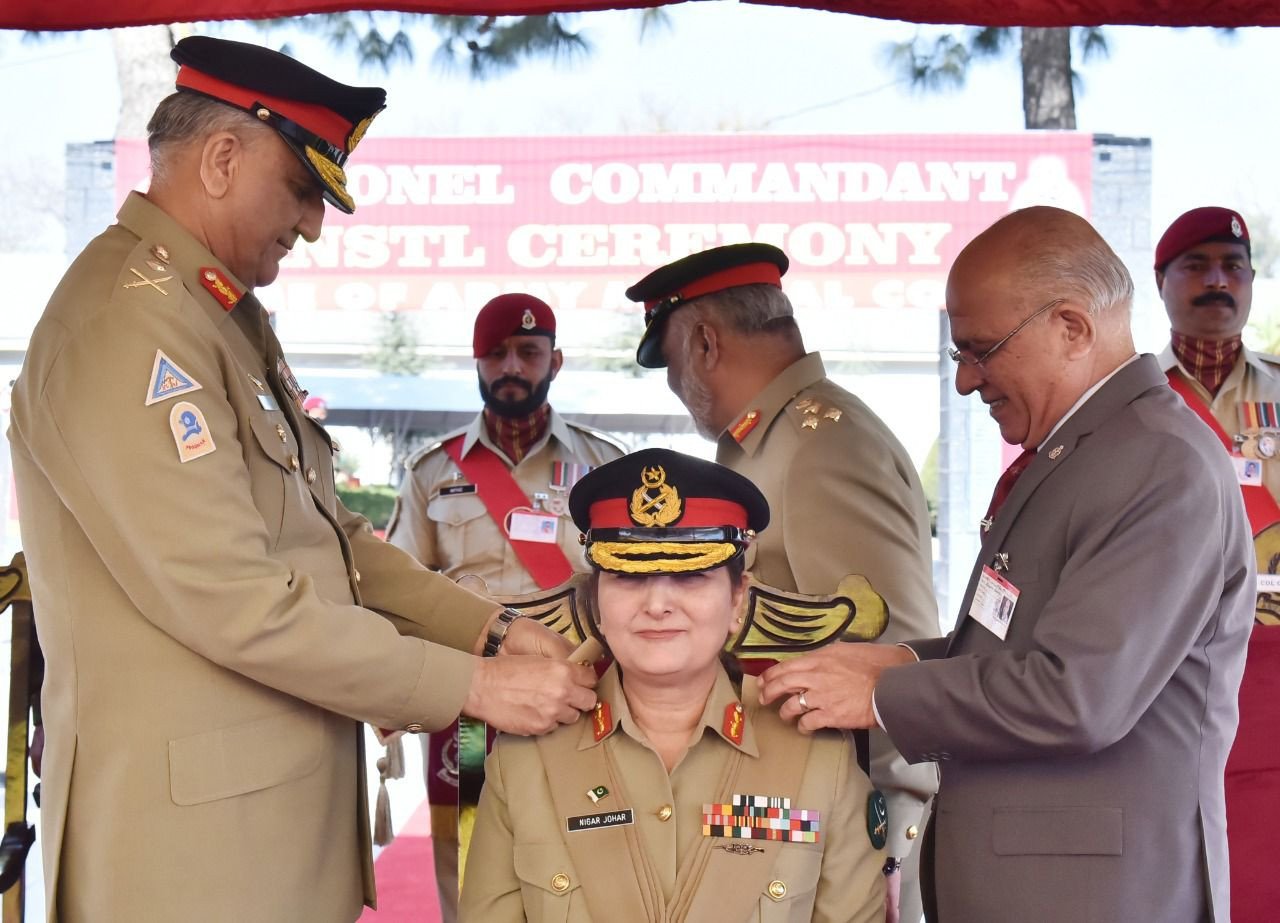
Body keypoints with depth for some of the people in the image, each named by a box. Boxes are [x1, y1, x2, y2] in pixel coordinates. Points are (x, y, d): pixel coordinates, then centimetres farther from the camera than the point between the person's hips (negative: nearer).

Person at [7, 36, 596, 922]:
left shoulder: (231, 317, 14)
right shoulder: (129, 322, -17)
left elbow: (330, 536, 15)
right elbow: (234, 602, -22)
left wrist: (494, 628, 3)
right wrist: (473, 686, -16)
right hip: (191, 830, -9)